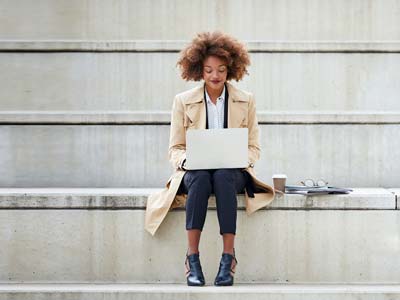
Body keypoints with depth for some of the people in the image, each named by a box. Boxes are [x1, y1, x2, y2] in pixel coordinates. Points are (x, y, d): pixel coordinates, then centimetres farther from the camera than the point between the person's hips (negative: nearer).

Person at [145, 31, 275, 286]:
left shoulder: (246, 101, 8)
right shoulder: (183, 101, 6)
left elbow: (254, 148, 9)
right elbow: (175, 149, 7)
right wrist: (187, 160, -17)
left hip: (233, 172, 0)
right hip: (194, 171, 0)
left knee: (223, 177, -37)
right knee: (200, 178, -37)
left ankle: (229, 258, -39)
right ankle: (192, 259, -39)